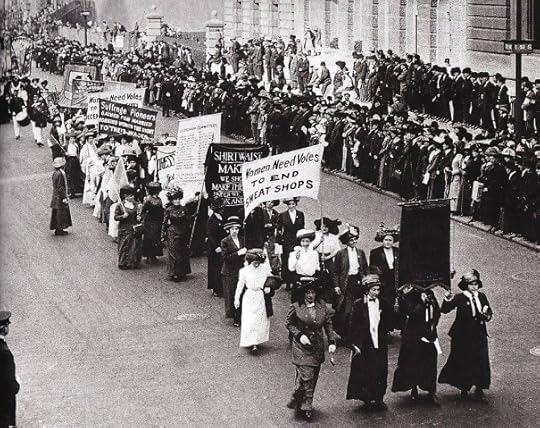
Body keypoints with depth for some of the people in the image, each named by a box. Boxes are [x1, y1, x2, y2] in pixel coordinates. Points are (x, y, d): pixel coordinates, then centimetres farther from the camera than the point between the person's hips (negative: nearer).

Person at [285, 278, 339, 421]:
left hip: (317, 347, 4)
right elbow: (289, 324, 1)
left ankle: (299, 403, 23)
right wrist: (299, 335, -13)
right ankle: (306, 407, -1)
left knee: (313, 377, 9)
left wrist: (332, 342, -1)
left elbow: (328, 324, 8)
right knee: (306, 376, -12)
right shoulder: (295, 307, -9)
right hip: (301, 346, -4)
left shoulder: (322, 306, 2)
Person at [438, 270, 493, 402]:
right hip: (463, 337, -3)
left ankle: (479, 390, 11)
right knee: (463, 363, 6)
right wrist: (447, 300, -30)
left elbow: (489, 313, 12)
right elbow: (444, 310, -12)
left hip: (479, 336, 3)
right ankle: (464, 388, 24)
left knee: (481, 362, 0)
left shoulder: (482, 297, 6)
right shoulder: (460, 298, -7)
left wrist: (487, 315, -10)